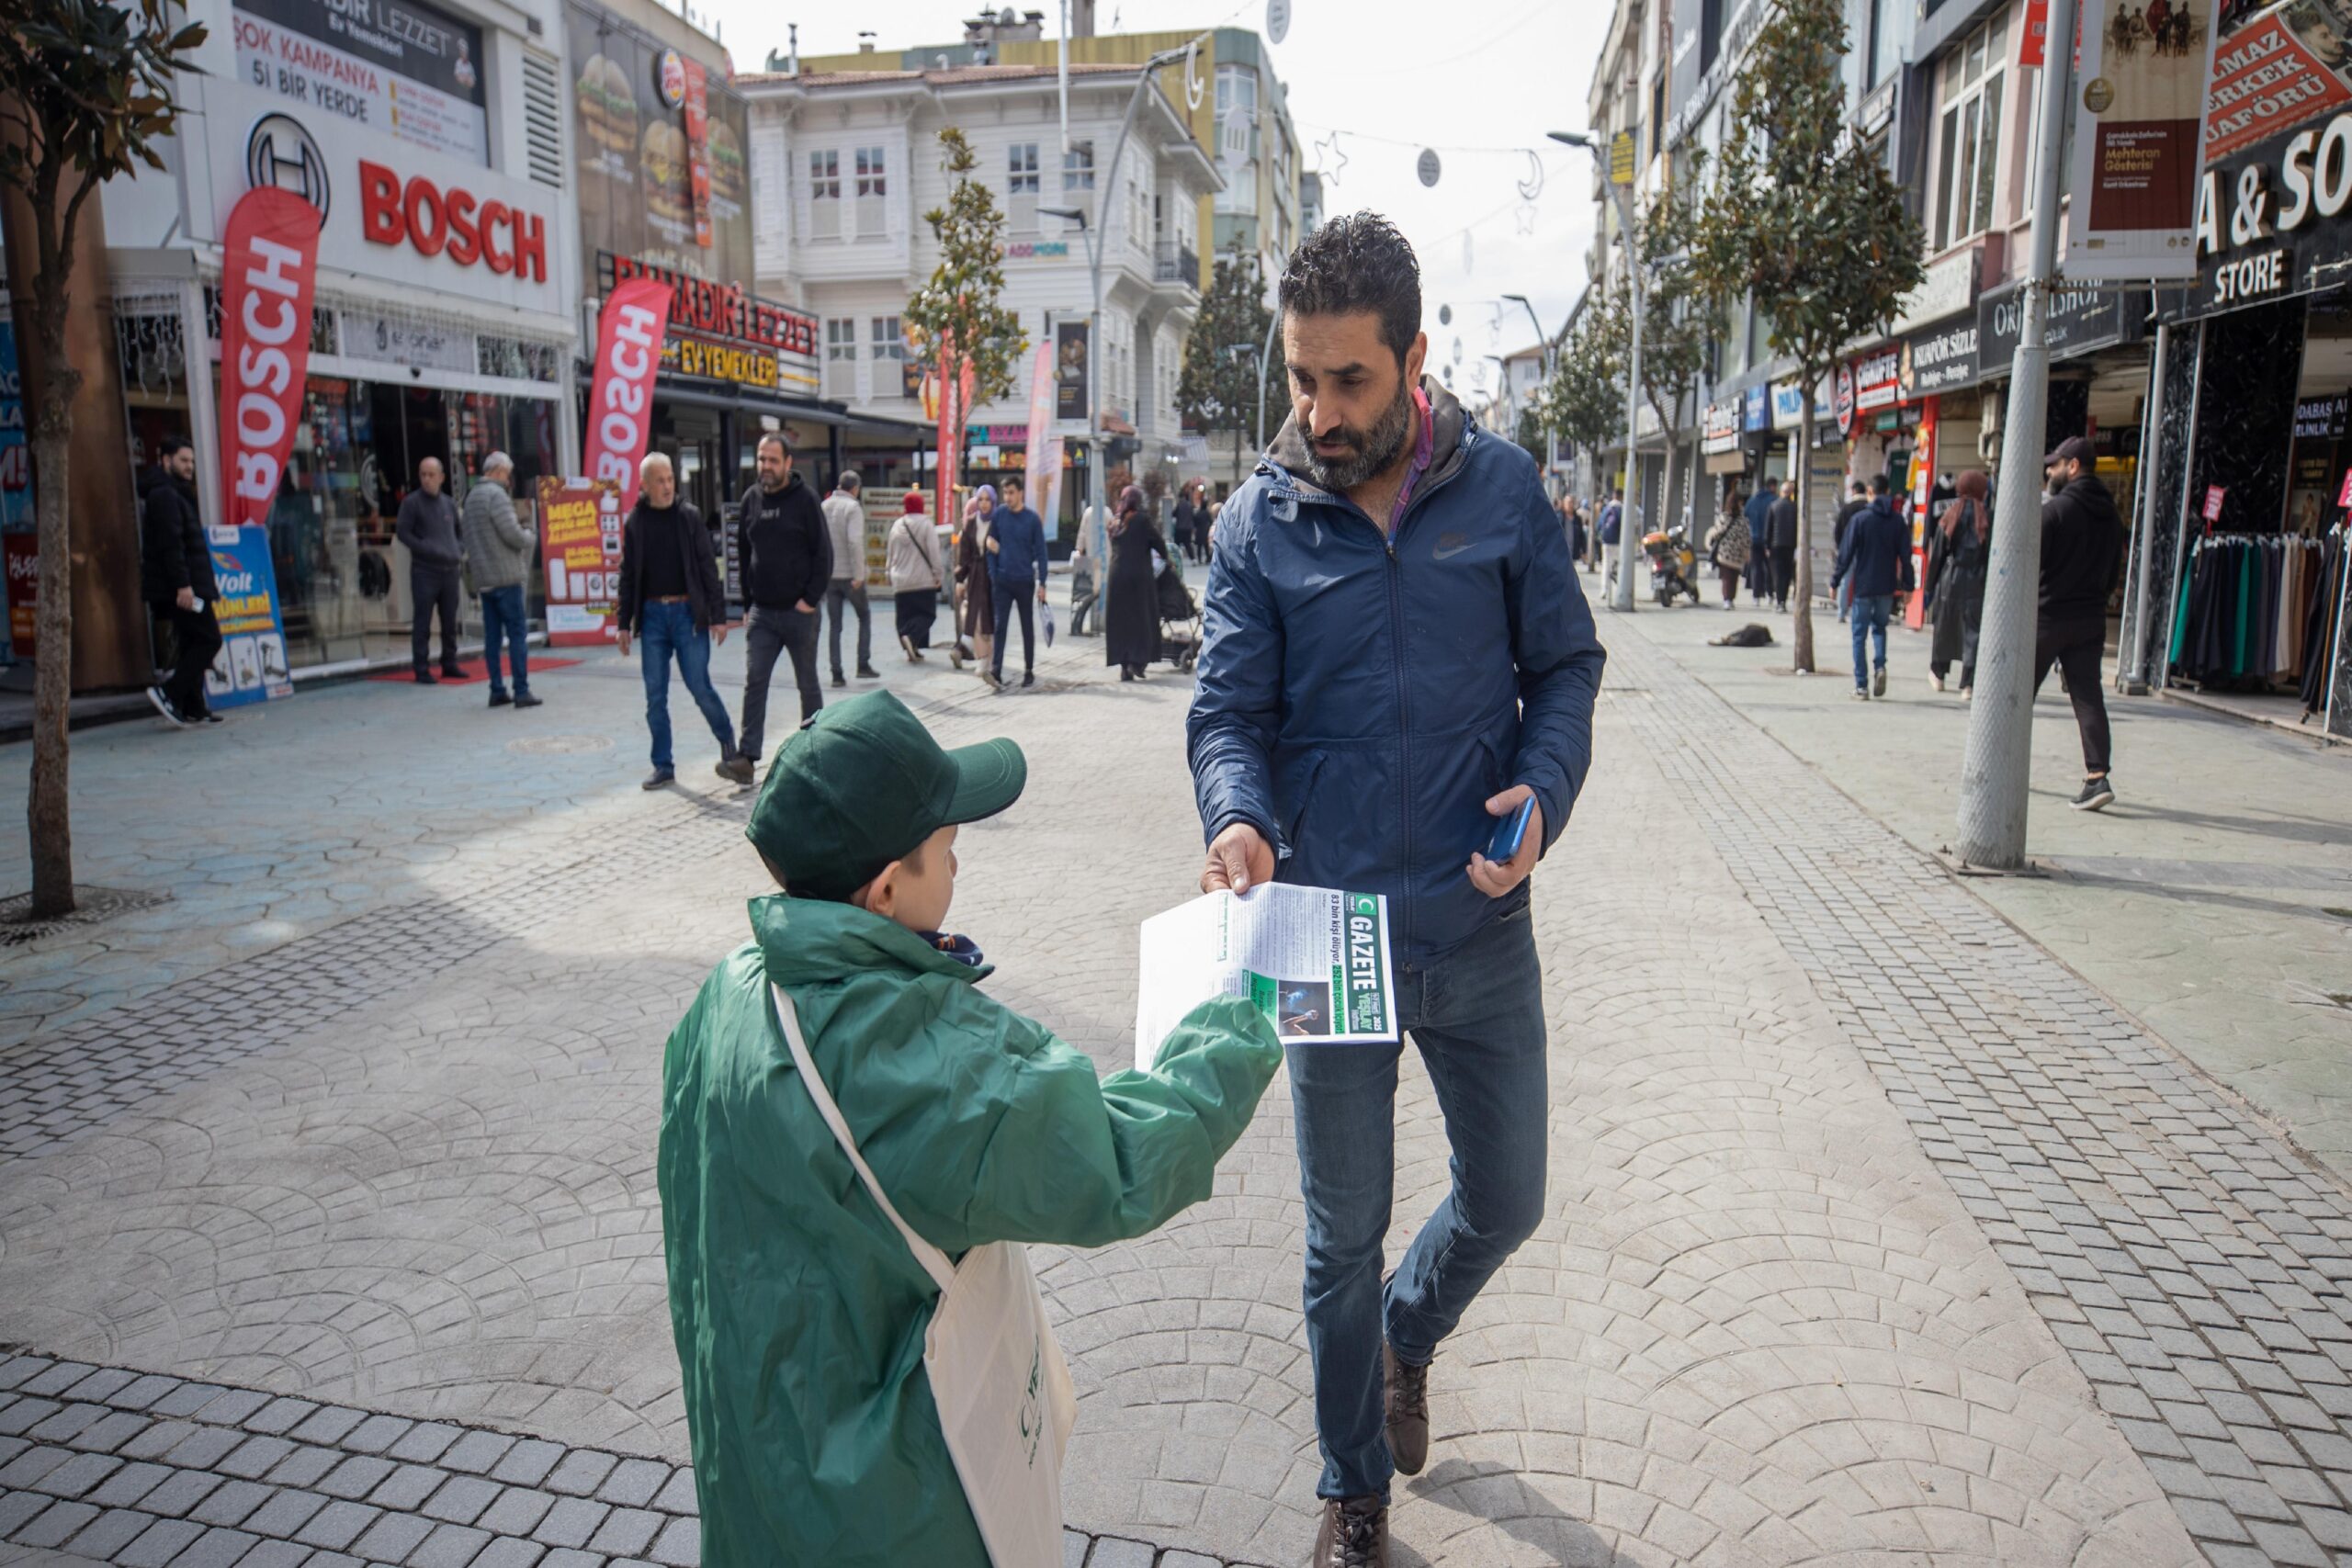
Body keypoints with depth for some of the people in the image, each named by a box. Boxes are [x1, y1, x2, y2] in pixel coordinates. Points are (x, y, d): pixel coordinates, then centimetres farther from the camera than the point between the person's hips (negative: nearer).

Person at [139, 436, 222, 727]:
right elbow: (171, 543, -20)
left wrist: (206, 579, 22)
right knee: (209, 639, -11)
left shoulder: (175, 494, 22)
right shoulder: (164, 495, -11)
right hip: (180, 586, -11)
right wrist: (183, 585, -24)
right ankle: (169, 694, -11)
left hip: (183, 587, 11)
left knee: (191, 643, 10)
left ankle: (194, 708, 12)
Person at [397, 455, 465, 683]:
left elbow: (459, 531, 24)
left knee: (450, 622, 10)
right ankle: (421, 669, -1)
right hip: (424, 571, -5)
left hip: (450, 570, 5)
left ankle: (450, 664, 19)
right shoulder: (412, 502, -3)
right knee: (422, 623, -4)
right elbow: (402, 532, -6)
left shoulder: (449, 503, 12)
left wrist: (461, 551, 5)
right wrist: (427, 550, -17)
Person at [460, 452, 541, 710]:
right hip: (505, 575, -8)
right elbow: (513, 534, -17)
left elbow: (468, 533, 19)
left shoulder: (471, 496, 17)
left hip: (483, 578, 8)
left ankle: (497, 691, 10)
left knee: (492, 635, 9)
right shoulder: (496, 495, -11)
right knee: (517, 633, -5)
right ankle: (521, 691, -7)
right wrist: (527, 536, 2)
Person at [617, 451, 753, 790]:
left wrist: (718, 615, -7)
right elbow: (628, 576, 10)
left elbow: (708, 567, -2)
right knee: (655, 696, 5)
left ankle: (730, 748, 14)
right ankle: (663, 765, 15)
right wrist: (624, 623, 8)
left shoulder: (689, 516, 0)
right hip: (652, 615, 3)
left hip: (688, 612, -3)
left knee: (700, 688, -5)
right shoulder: (635, 522, 6)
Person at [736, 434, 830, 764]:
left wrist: (812, 599, -13)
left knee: (808, 684, 9)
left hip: (799, 612, -3)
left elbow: (824, 553, -6)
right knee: (754, 681, -6)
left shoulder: (804, 499, -4)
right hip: (761, 612, 3)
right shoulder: (750, 499, 8)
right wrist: (746, 605, 10)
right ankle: (748, 754, -6)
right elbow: (744, 554, 14)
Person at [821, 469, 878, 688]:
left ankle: (836, 674, 4)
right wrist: (859, 574, -20)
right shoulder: (853, 507, -10)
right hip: (849, 575, -5)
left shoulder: (824, 506, 8)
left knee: (835, 625, 7)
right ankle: (863, 665, 9)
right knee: (864, 616, 13)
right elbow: (855, 542, -21)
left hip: (828, 575, 5)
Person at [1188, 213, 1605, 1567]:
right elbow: (1229, 709, -4)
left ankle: (1407, 1335, 51)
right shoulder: (1261, 523, -4)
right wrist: (1241, 815, -26)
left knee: (1507, 1201, 17)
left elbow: (1566, 664, 4)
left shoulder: (1503, 487, -2)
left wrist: (1543, 791, -15)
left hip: (1483, 932, 1)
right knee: (1344, 1240, 13)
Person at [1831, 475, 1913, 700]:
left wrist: (1835, 581, 0)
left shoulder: (1860, 518, -6)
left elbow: (1846, 553, -7)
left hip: (1863, 586, -3)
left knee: (1860, 635, 4)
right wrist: (1907, 585, 11)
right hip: (1887, 587, 3)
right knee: (1880, 627, 23)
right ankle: (1880, 666, -3)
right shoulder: (1897, 521, 2)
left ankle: (1861, 686, 1)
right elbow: (1905, 555, 4)